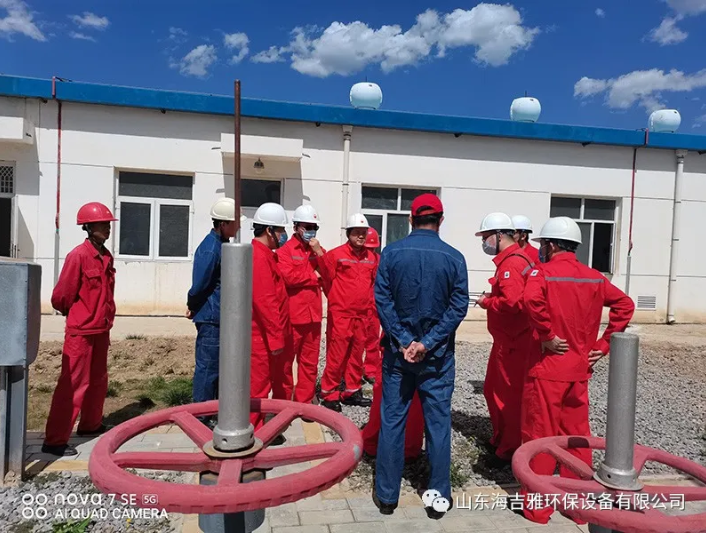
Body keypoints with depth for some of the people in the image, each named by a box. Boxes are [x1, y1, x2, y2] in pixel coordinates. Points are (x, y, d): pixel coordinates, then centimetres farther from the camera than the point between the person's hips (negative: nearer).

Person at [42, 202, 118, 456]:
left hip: (101, 330, 8)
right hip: (81, 331, -8)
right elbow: (60, 297, -13)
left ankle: (90, 424, 35)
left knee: (98, 380, 18)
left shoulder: (106, 256, 7)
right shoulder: (78, 255, -17)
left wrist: (106, 319, 13)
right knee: (73, 385, -3)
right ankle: (54, 440, 7)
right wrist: (76, 314, 3)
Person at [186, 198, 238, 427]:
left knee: (221, 366, 18)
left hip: (223, 317, 9)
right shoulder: (210, 248, -19)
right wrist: (192, 306, -3)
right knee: (207, 367, 1)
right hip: (211, 318, -9)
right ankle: (202, 417, 13)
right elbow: (199, 284, -19)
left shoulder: (222, 245, 11)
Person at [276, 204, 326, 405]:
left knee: (310, 362, 11)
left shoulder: (318, 250, 15)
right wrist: (314, 275, -6)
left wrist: (319, 253, -7)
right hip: (291, 316, -6)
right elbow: (288, 277, -19)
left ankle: (304, 403, 22)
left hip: (313, 315, 6)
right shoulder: (285, 250, -4)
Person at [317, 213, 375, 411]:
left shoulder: (371, 257, 8)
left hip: (362, 314, 5)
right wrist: (336, 299, 5)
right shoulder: (335, 254, -8)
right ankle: (329, 394, 11)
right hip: (340, 314, -5)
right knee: (336, 356, -2)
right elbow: (327, 279, -3)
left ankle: (352, 391, 26)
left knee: (356, 355, 13)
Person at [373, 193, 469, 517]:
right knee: (438, 424, 11)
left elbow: (382, 300, -9)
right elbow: (458, 307, -10)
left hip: (398, 350, 0)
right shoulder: (454, 257, -4)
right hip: (438, 355, 0)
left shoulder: (391, 253, -4)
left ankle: (386, 495, 20)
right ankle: (439, 497, 22)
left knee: (391, 422, 9)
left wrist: (404, 342, -10)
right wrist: (428, 343, -11)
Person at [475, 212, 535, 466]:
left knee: (511, 396, 3)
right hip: (506, 339, 10)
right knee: (493, 390, 19)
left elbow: (512, 302, -31)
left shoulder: (511, 264, -19)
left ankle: (510, 450, 18)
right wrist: (491, 299, 4)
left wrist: (487, 302, -14)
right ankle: (500, 439, 34)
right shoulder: (512, 259, 13)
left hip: (513, 343, -10)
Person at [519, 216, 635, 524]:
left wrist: (547, 336, -19)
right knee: (577, 436, 17)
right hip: (580, 371, 6)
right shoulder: (594, 277, 7)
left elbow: (532, 299, -31)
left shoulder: (543, 272, -11)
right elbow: (625, 305, 9)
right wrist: (604, 344, 6)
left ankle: (537, 505, 16)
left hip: (547, 370, -6)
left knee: (540, 436, 6)